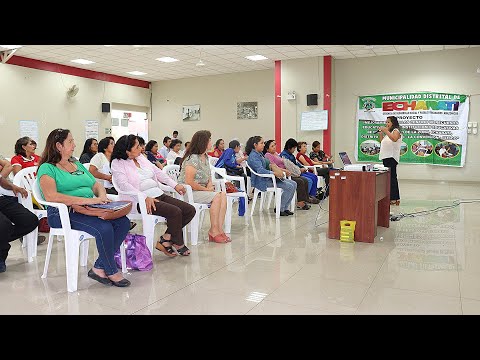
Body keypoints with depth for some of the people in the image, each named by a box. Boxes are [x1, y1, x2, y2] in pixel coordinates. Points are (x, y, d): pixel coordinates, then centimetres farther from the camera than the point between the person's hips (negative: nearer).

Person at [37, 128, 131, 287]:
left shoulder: (78, 165, 24)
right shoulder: (47, 168, 0)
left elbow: (97, 185, 21)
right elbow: (51, 196, -18)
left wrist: (101, 197, -5)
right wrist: (87, 200, -23)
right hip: (64, 213, -7)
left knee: (123, 222, -18)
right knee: (104, 228, -31)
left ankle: (99, 268, -10)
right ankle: (111, 272, -9)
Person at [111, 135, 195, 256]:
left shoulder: (141, 157, 17)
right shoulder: (117, 163, -3)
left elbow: (158, 172, 23)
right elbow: (124, 185, -17)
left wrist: (175, 185, 15)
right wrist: (145, 198, -28)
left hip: (158, 194, 8)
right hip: (141, 201, -8)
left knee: (190, 210, -6)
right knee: (175, 212, -27)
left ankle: (165, 239, 0)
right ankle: (179, 245, -3)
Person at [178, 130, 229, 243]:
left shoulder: (205, 157, 12)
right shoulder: (192, 159, -17)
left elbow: (208, 175, 21)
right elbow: (189, 182, -23)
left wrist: (210, 184, -1)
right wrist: (205, 189, -15)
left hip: (201, 190, 9)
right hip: (189, 192, -9)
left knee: (223, 195, -12)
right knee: (216, 196, -25)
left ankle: (219, 229, -17)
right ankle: (213, 231, -15)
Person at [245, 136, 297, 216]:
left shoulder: (260, 154, 16)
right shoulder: (253, 156, -15)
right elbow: (260, 170, -26)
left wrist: (277, 170, 4)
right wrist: (275, 173, -30)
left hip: (268, 177, 10)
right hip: (262, 181, -10)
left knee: (293, 184, 4)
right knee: (289, 187, -17)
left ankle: (285, 208, 8)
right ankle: (280, 209, -3)